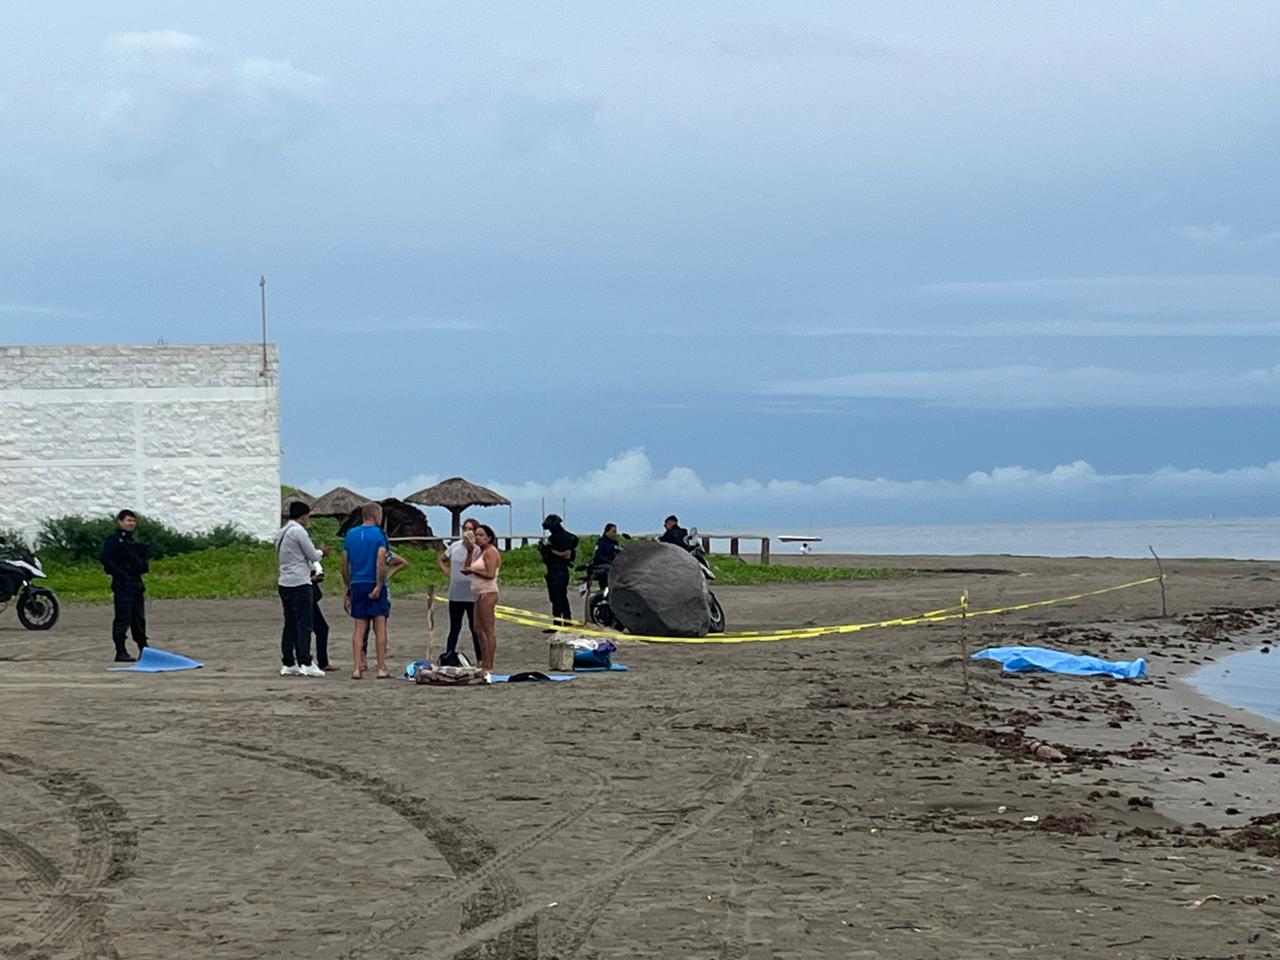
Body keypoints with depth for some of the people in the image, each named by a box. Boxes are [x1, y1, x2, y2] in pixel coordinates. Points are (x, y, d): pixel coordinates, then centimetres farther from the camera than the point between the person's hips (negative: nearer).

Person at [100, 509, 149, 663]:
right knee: (123, 618, -8)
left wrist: (143, 566, 11)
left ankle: (144, 649, 20)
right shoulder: (114, 540, -7)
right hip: (123, 584, -9)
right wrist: (121, 573, -20)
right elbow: (105, 559, -17)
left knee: (139, 618, 13)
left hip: (136, 583, 9)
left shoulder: (132, 541, 19)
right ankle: (120, 652, -6)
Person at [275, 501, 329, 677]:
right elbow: (312, 555, -8)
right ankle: (305, 664, -12)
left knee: (290, 624, 9)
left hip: (284, 583, 9)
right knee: (304, 624, -8)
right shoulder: (298, 531, -10)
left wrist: (311, 569, 24)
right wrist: (322, 552, 14)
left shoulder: (282, 533, 18)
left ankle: (288, 664, 8)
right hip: (300, 583, -9)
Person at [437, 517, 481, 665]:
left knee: (475, 628, 2)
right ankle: (448, 658, 15)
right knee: (454, 628, 12)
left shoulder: (477, 549, -9)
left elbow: (468, 568, -21)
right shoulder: (455, 546, 6)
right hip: (455, 595, 4)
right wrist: (446, 571, 5)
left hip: (472, 596, -4)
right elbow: (440, 560, 21)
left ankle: (480, 660, 8)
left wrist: (470, 550, -27)